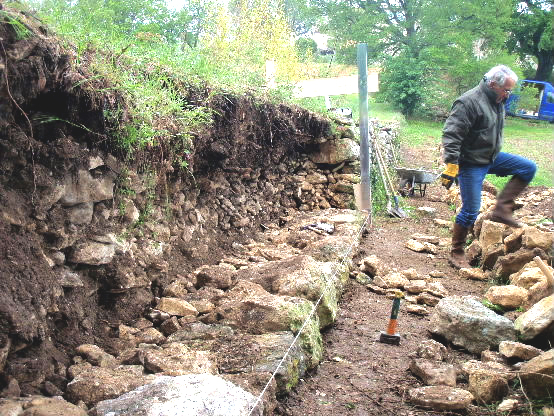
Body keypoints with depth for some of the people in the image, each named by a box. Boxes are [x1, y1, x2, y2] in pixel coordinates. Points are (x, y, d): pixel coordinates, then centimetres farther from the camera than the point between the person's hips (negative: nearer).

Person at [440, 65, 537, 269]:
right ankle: (457, 253, 9)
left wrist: (495, 154, 30)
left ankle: (502, 209, 1)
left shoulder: (497, 101, 9)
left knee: (528, 168, 2)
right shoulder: (469, 102, -21)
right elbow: (451, 135, -25)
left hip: (492, 158, 9)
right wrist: (451, 166, -28)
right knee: (470, 211, -6)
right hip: (471, 164, -9)